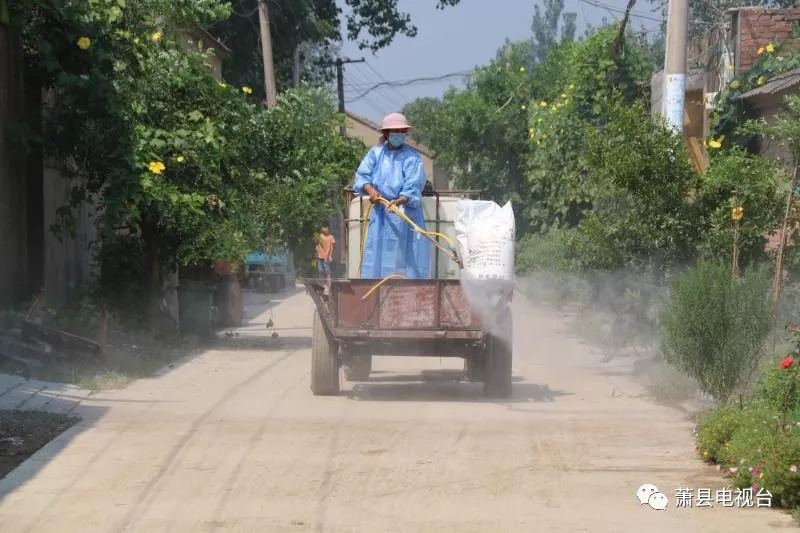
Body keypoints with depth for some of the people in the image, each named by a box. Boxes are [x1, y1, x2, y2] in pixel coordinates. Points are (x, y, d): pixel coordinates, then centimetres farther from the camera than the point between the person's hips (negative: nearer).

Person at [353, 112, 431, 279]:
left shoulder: (412, 157, -6)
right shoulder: (376, 153, 7)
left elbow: (413, 188, -16)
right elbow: (362, 175, 6)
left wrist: (400, 201, -34)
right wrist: (370, 190, -14)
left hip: (405, 209, -4)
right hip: (380, 211, 4)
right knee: (377, 250, 2)